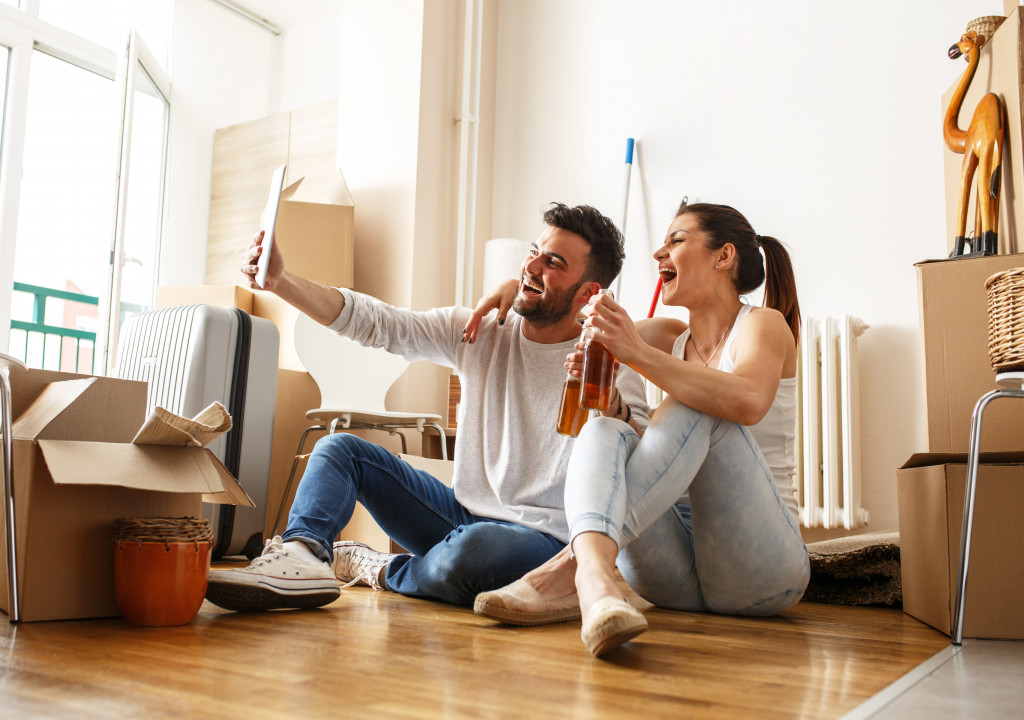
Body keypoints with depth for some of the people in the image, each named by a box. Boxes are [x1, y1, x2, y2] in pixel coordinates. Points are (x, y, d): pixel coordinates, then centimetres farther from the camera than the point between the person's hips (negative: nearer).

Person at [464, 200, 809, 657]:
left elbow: (747, 402, -25)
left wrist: (637, 353, -29)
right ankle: (595, 577, -49)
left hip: (761, 566, -4)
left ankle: (570, 568, -42)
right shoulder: (670, 338, 17)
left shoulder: (763, 325, 0)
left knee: (695, 407, -27)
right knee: (604, 430, -20)